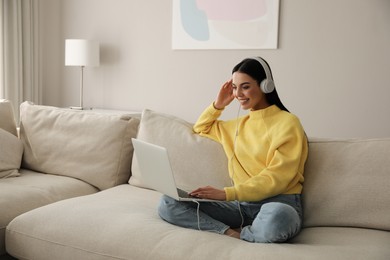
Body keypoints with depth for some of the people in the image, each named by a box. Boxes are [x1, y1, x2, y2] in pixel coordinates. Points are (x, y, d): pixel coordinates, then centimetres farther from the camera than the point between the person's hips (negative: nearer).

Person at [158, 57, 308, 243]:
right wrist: (217, 105, 18)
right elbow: (201, 129, 37)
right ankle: (232, 233, -24)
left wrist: (227, 193, -21)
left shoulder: (287, 123, -3)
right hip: (241, 203, 6)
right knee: (169, 203, -13)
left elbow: (276, 178, -12)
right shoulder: (239, 124, 19)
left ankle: (232, 235, -16)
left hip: (278, 203, -5)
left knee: (277, 217, -44)